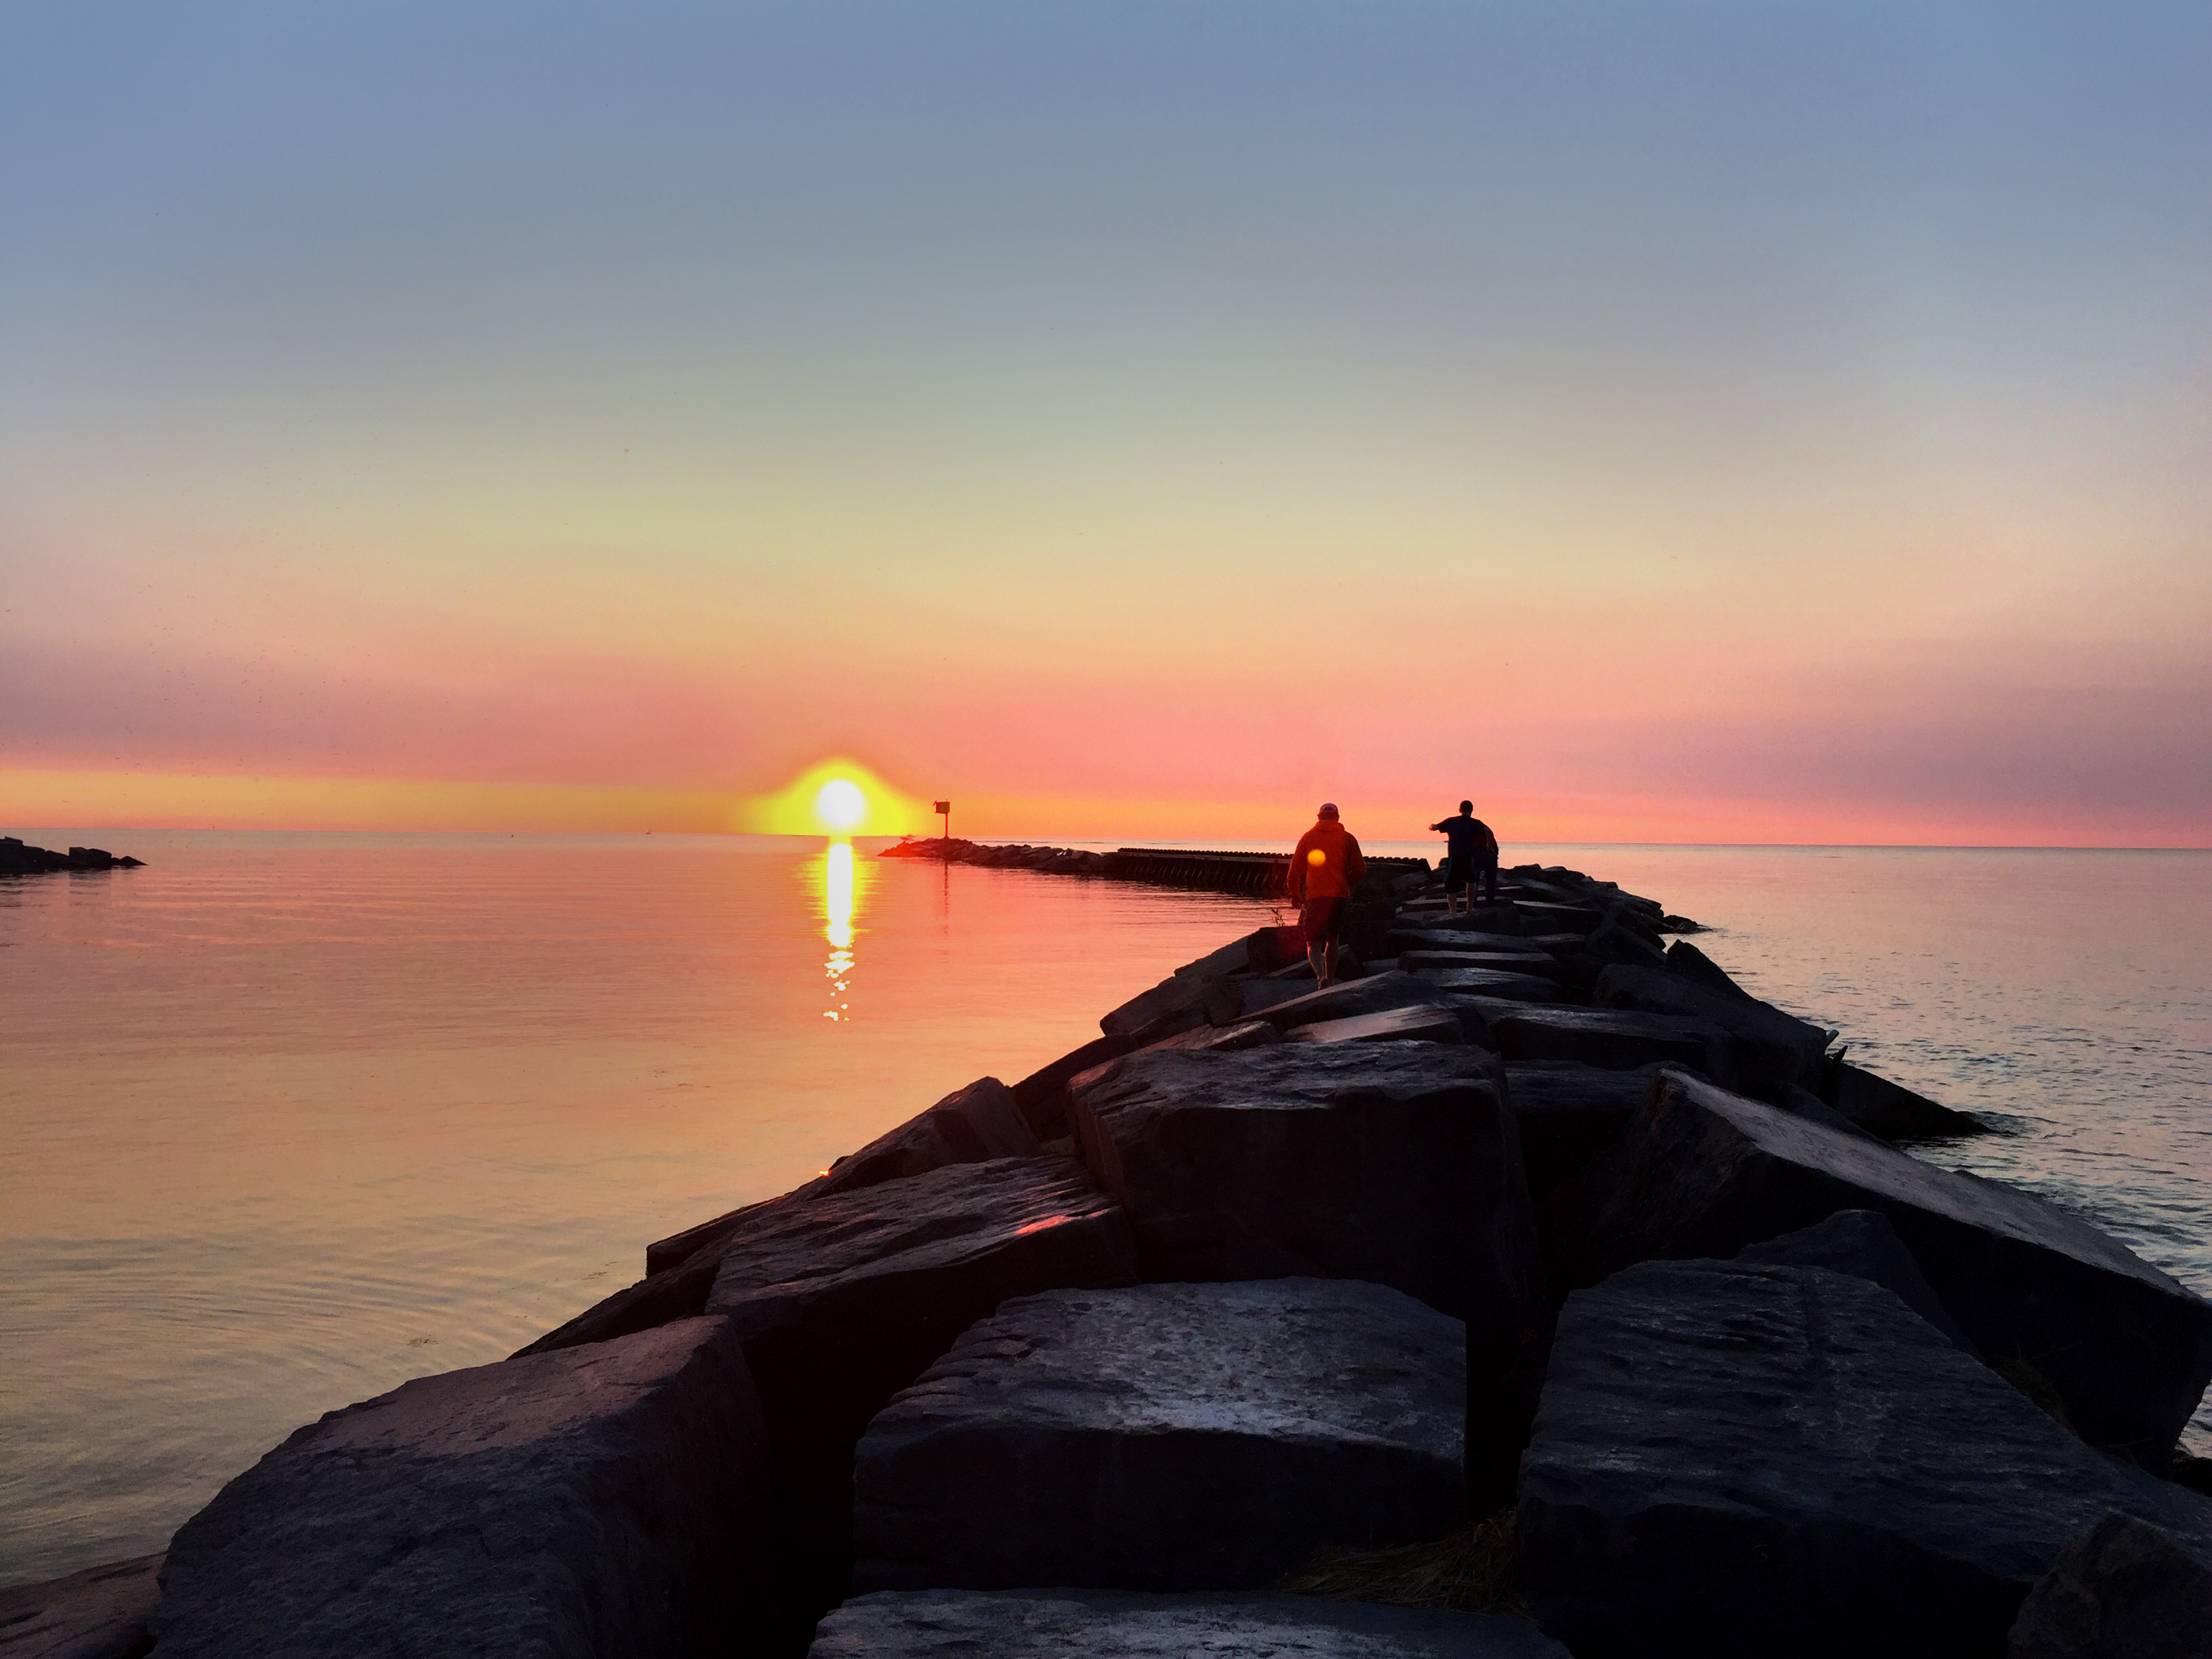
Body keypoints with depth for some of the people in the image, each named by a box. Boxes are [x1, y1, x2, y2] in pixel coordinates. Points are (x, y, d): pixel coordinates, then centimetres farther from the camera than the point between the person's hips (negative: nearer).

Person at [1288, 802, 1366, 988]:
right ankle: (1330, 980, 22)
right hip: (1340, 896, 1)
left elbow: (1295, 869, 4)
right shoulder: (1347, 838, 4)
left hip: (1315, 896, -1)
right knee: (1332, 941, 18)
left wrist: (1294, 894, 17)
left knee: (1313, 943, -2)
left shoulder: (1308, 837, 5)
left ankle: (1321, 975, -27)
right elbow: (1360, 869, 0)